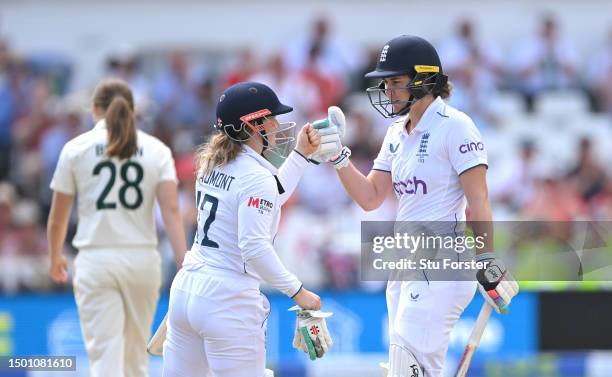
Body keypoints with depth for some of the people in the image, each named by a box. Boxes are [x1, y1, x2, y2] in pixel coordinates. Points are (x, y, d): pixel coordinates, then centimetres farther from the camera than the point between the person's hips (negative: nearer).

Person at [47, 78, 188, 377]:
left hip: (96, 260, -2)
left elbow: (57, 218, 6)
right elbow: (171, 210, -7)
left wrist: (55, 259, 23)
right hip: (143, 259, 2)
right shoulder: (156, 150, 5)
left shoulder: (76, 148, 2)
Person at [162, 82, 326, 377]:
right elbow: (255, 248, -22)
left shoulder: (212, 164, 12)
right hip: (228, 302, -8)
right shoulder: (256, 176, -13)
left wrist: (300, 154, 27)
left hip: (185, 289, 8)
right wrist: (297, 292, -16)